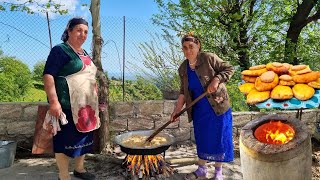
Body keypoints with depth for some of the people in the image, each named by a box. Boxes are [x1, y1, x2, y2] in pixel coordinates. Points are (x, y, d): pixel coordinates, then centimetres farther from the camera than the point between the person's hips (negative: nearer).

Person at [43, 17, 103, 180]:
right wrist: (54, 101, -26)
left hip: (86, 105, 8)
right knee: (66, 139, 0)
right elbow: (48, 75, -16)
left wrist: (97, 100, 22)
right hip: (68, 105, -8)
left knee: (83, 137, 15)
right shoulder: (60, 50, -7)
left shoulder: (84, 54, 18)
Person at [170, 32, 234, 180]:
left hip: (217, 106, -4)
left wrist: (216, 80, -25)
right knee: (201, 139, 14)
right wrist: (177, 109, 0)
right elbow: (184, 91, 7)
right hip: (199, 110, 5)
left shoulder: (209, 58, -11)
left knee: (219, 138, 4)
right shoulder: (183, 69, 3)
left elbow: (229, 69, -8)